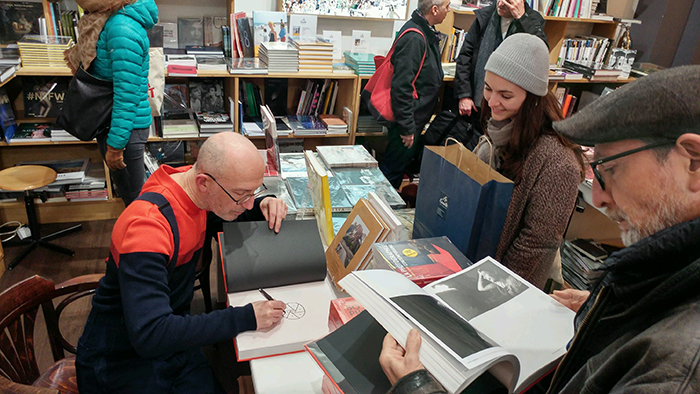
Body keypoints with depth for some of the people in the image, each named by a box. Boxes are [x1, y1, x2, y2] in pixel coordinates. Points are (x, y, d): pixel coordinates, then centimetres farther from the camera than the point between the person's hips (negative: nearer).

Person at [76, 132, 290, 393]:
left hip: (174, 339, 6)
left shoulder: (199, 191, -9)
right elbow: (149, 335, -35)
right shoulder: (147, 225, -31)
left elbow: (231, 215, 15)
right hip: (124, 357, -6)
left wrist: (263, 205, -8)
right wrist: (246, 318, -35)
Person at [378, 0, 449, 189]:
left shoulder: (427, 32, 10)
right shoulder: (414, 37, -21)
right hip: (408, 118, -10)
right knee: (392, 168, 0)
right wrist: (407, 127, -23)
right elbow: (401, 86, -25)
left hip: (417, 117, 10)